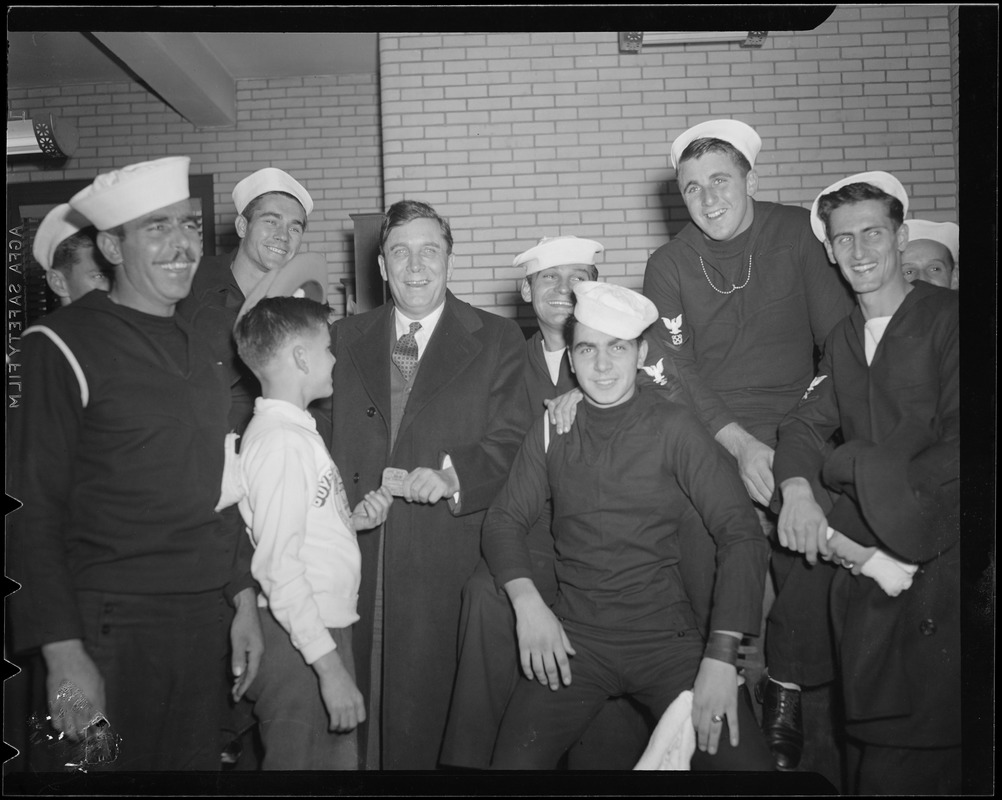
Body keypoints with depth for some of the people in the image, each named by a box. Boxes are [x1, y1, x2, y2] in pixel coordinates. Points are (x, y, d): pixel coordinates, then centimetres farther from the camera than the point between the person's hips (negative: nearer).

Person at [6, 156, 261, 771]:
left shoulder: (201, 351, 11)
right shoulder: (62, 347, -9)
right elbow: (33, 511, -10)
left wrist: (243, 599, 14)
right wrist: (64, 652, -15)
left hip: (203, 619, 6)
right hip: (108, 627, -6)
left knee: (197, 760, 13)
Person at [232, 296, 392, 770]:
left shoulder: (298, 429, 10)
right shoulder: (279, 440, -17)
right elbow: (278, 566, -21)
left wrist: (352, 520, 1)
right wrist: (329, 665, -21)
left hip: (327, 626, 9)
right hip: (298, 641, -9)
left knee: (340, 757, 18)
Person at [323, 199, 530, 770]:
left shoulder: (497, 341, 3)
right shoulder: (345, 338, 13)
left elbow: (508, 439, -3)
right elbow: (323, 437, 10)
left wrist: (451, 476, -20)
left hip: (441, 559, -2)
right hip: (353, 550, 3)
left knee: (419, 710, 2)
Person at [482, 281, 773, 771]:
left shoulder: (673, 428, -2)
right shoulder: (551, 432, 7)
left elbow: (740, 534, -6)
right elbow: (505, 519, 7)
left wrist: (721, 655, -16)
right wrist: (526, 600, -12)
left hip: (665, 636, -1)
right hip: (572, 638, 1)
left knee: (745, 761, -17)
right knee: (512, 762, -17)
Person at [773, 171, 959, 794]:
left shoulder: (949, 318, -7)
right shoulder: (844, 338, 15)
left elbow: (957, 447, -15)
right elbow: (807, 422, 6)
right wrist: (798, 490, -14)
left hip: (940, 556, -6)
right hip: (867, 557, 6)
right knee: (866, 727, 13)